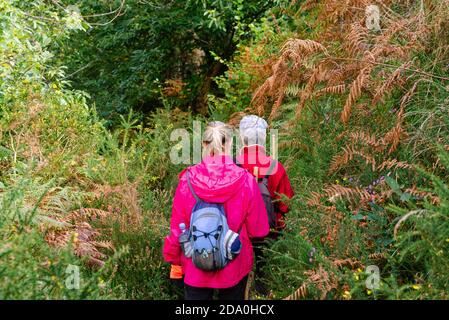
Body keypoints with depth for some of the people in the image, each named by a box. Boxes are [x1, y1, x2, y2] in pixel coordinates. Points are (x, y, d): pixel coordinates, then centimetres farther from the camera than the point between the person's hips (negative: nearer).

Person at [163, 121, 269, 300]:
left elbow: (177, 227, -7)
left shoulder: (188, 179, -15)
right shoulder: (245, 180, -17)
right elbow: (258, 230, -11)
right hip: (235, 267, 0)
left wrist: (173, 257, 10)